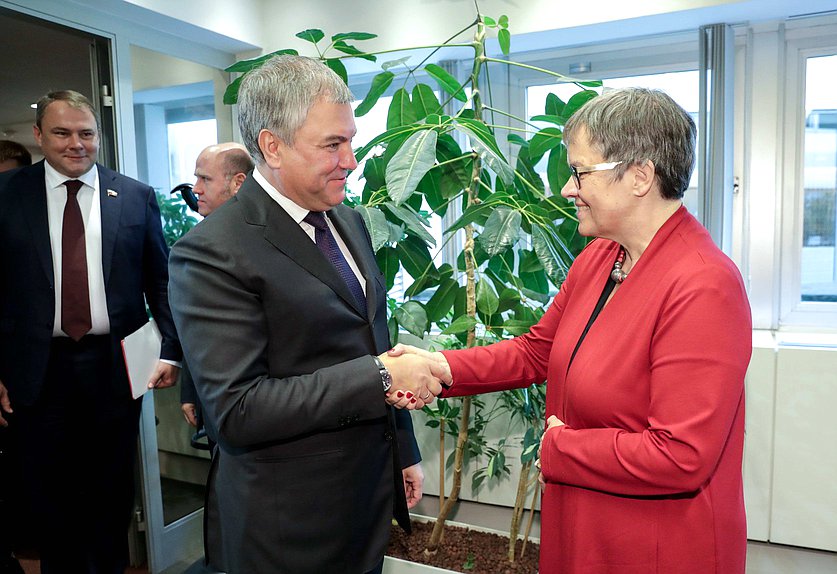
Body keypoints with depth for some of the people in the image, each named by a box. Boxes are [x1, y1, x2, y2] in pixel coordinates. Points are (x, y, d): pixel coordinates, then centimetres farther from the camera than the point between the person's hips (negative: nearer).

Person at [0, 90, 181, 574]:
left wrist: (173, 350, -8)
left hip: (115, 366, 0)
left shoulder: (137, 197, 1)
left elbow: (162, 281, 2)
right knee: (51, 498, 14)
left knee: (113, 493, 16)